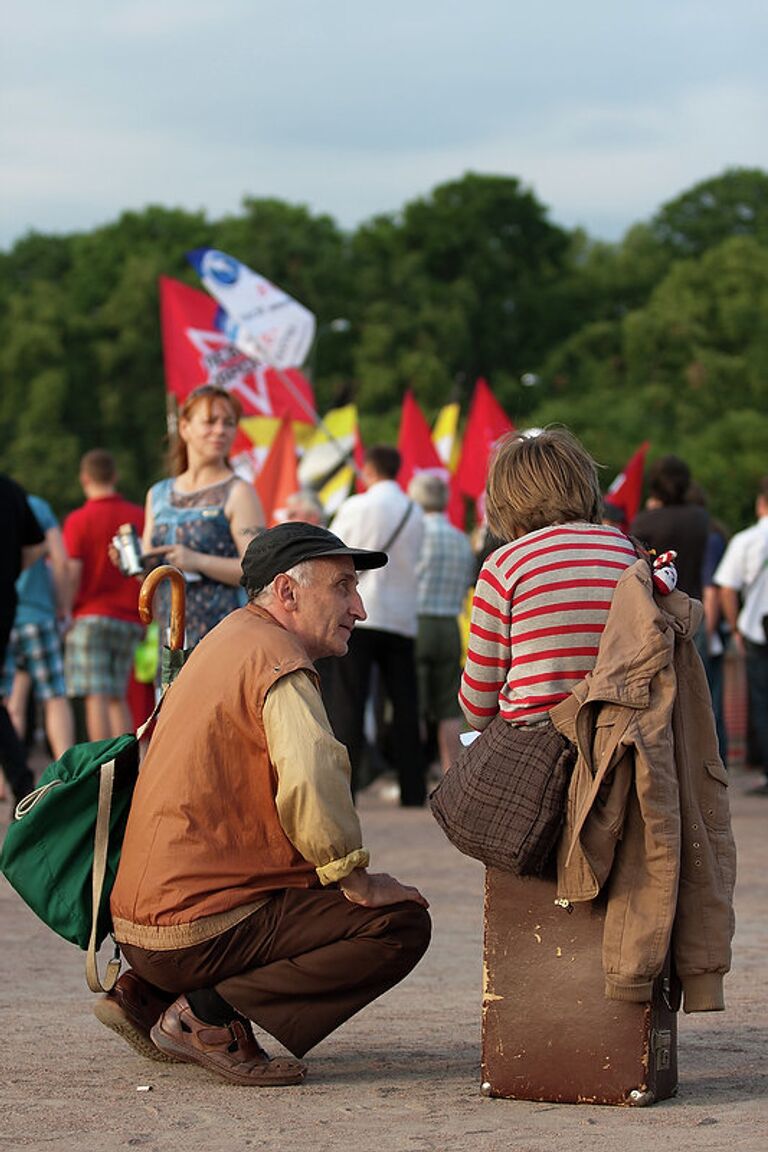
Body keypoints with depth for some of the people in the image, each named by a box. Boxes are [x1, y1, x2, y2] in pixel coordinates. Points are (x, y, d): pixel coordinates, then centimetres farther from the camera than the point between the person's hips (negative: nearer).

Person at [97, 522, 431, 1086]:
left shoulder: (232, 637, 19)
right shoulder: (277, 662, -13)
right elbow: (312, 780, -31)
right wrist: (357, 883, -18)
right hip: (198, 928, -10)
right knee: (401, 924, -11)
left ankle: (145, 995, 15)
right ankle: (209, 1014, -14)